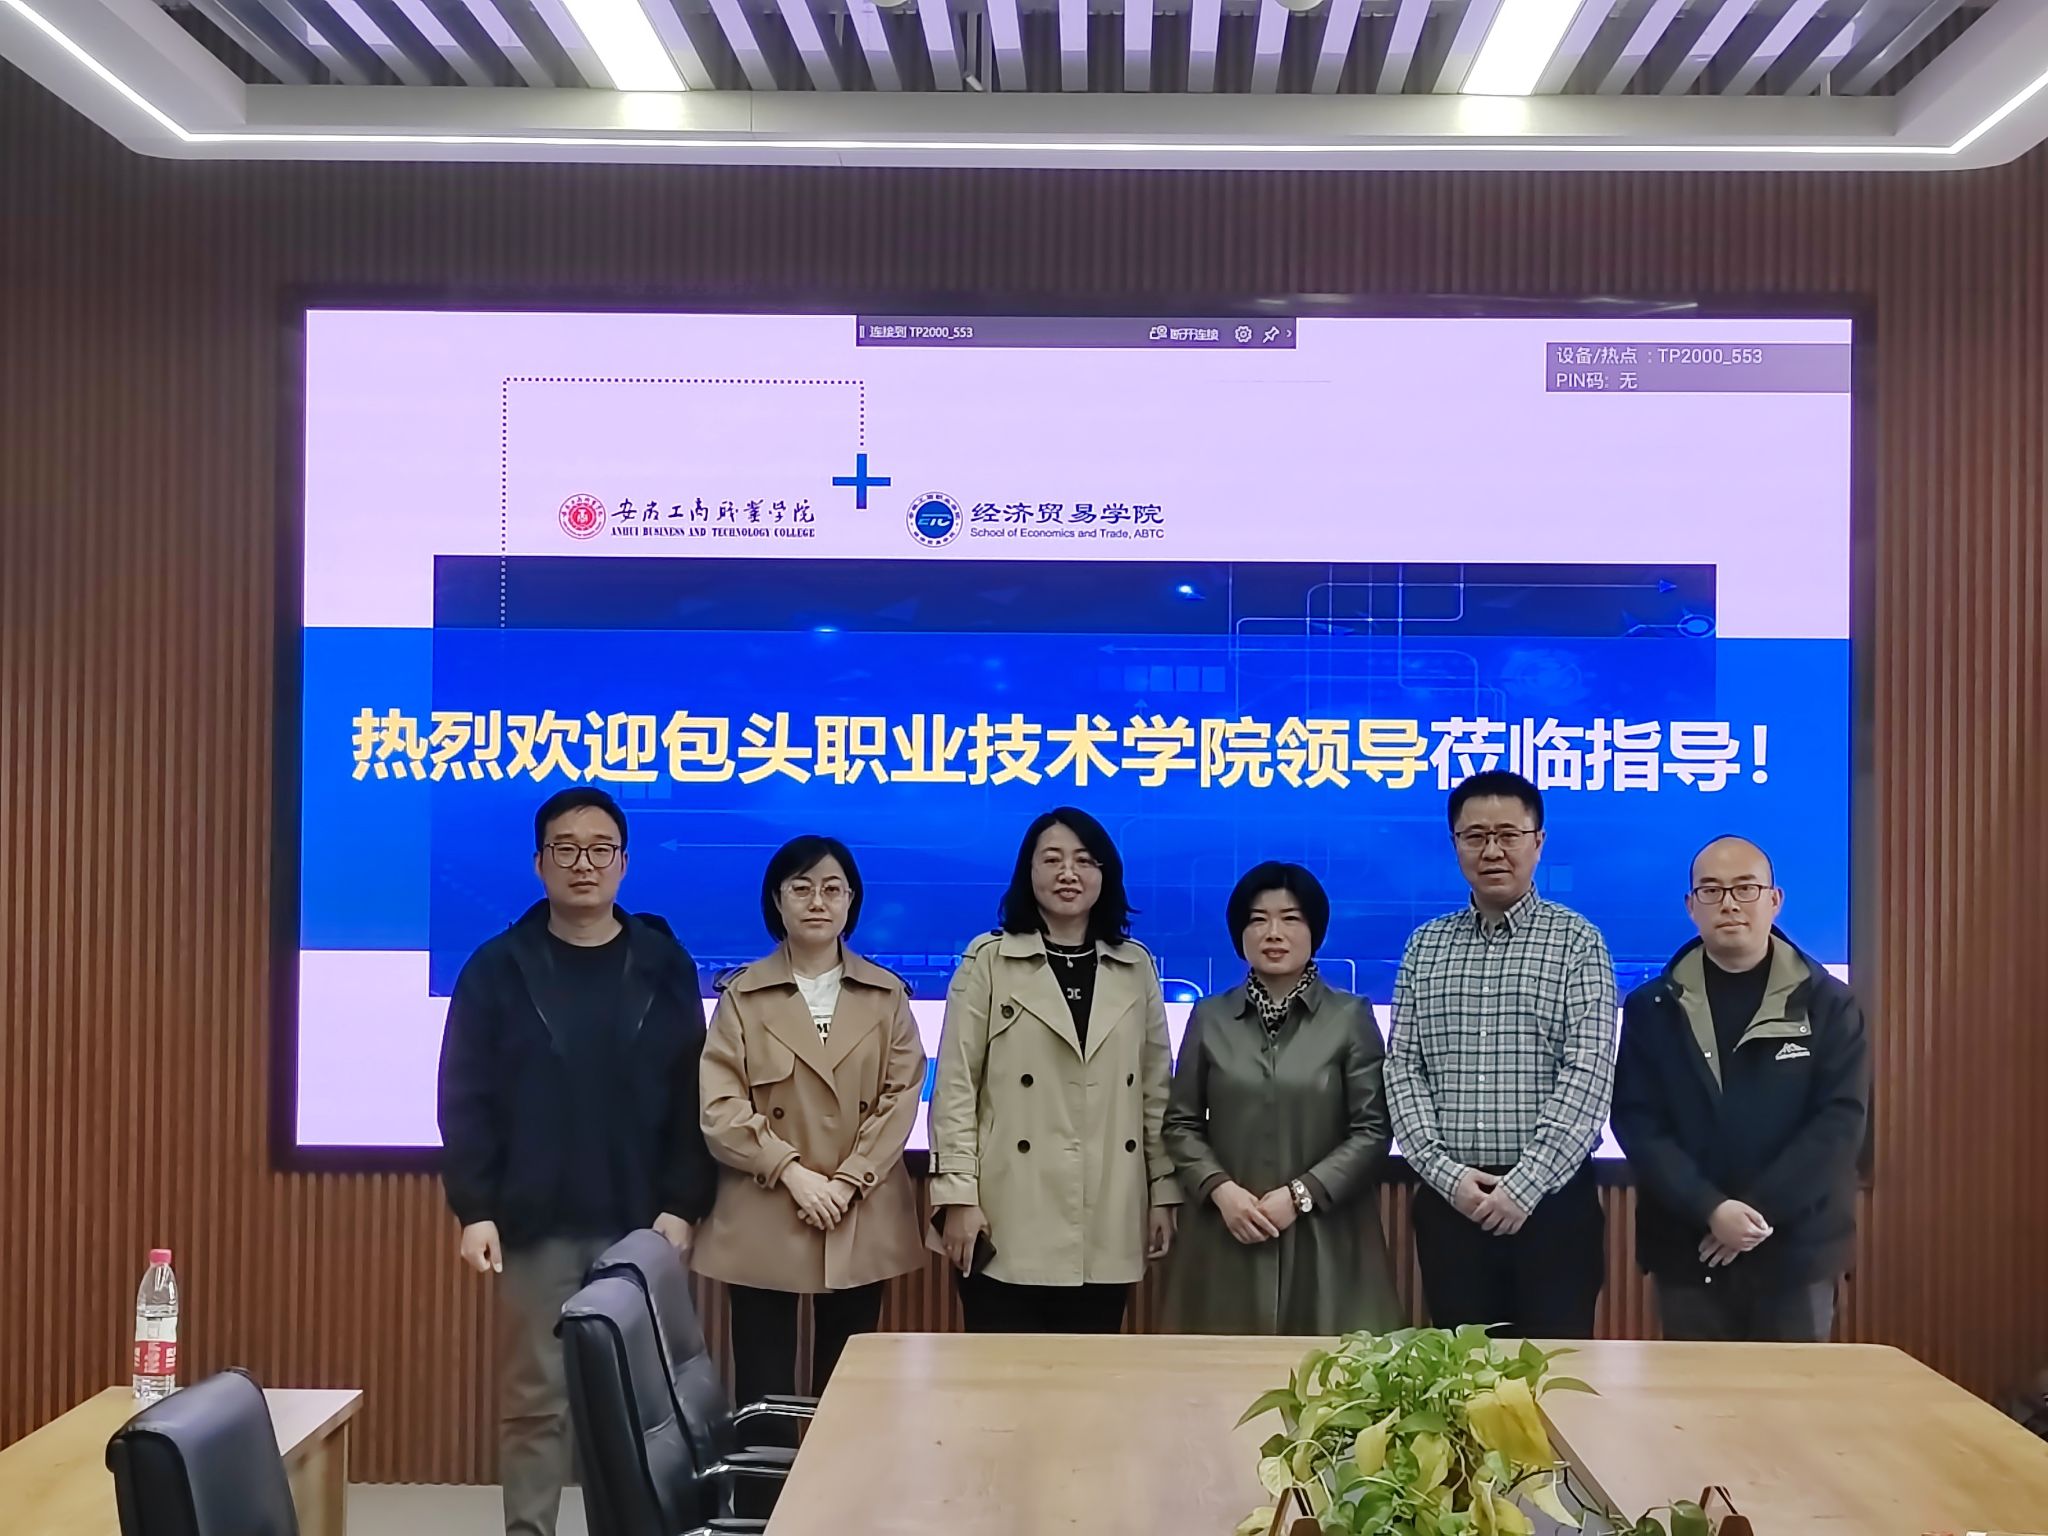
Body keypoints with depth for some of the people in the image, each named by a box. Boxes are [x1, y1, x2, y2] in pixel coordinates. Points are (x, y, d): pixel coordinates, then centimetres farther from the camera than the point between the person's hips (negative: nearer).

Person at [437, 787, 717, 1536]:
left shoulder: (664, 966, 4)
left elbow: (693, 1099, 3)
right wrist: (475, 1210, -8)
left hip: (641, 1226, 1)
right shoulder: (499, 968, 2)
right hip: (536, 1226, -1)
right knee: (534, 1400, 4)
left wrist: (681, 1206, -5)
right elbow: (464, 1100, 0)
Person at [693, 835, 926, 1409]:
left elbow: (903, 1096, 0)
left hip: (863, 1223, 1)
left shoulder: (887, 995, 7)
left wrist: (848, 1182, -11)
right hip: (764, 1221, -1)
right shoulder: (743, 995, 2)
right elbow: (718, 1105, -5)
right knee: (764, 1390, 1)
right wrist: (791, 1171, -14)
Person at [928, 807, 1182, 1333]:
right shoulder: (988, 960, 1)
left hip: (1107, 1227, 3)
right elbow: (955, 1086, -2)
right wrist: (958, 1194, -9)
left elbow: (1156, 1090, 12)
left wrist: (1165, 1191, 8)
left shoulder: (1136, 967, 11)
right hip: (1011, 1222, -3)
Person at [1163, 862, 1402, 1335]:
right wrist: (1219, 1189, -9)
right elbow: (1181, 1123, 9)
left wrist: (1300, 1194, -12)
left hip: (1324, 1240, -1)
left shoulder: (1350, 1017, 2)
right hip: (1227, 1237, 2)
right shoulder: (1210, 1017, 9)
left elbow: (1372, 1130, -2)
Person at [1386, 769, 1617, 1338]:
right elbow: (1403, 1070, 5)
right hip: (1448, 1198, 3)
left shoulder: (1577, 942, -1)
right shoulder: (1425, 947, 9)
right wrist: (1446, 1173, -8)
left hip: (1552, 1196, -3)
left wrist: (1525, 1185, -16)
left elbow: (1588, 1075, -10)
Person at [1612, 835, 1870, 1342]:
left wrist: (1759, 1210, -16)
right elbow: (1637, 1124, -4)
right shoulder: (1652, 1008, 3)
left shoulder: (1827, 1003, 2)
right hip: (1688, 1253, 1)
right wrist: (1710, 1210, -18)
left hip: (1796, 1253, 0)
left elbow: (1841, 1120, -7)